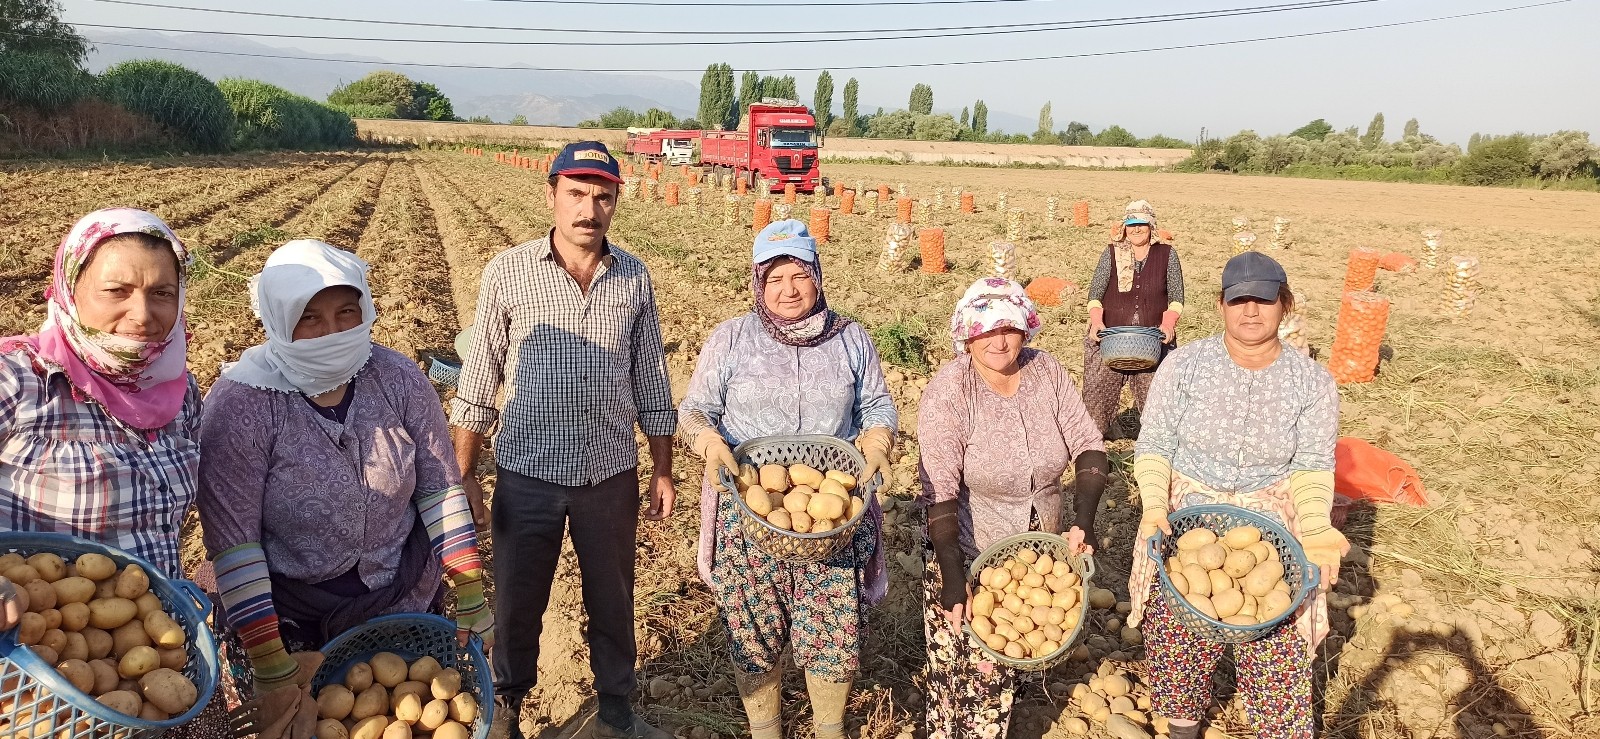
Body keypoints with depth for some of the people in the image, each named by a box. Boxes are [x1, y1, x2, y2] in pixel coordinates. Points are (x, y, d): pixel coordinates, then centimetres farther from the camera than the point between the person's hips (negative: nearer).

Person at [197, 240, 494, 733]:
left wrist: (470, 600, -6)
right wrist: (270, 666, -18)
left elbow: (441, 490, -6)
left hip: (408, 608, 3)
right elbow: (232, 544, -19)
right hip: (291, 624, -2)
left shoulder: (398, 378, -11)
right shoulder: (239, 403, -19)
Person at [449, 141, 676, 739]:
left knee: (613, 603, 18)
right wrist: (464, 476, -3)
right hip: (528, 475, -2)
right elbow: (477, 384, -3)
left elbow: (651, 383, 6)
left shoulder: (633, 278, 0)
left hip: (612, 476, 2)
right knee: (517, 605, 14)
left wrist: (663, 471, 7)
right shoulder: (508, 272, -7)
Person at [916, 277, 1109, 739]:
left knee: (1010, 664, 18)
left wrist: (1083, 520, -16)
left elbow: (1088, 446, -3)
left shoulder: (1047, 372, -6)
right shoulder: (948, 393, -19)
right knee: (965, 670, 1)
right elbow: (940, 491, -23)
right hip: (968, 552, -4)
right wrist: (951, 575, -28)